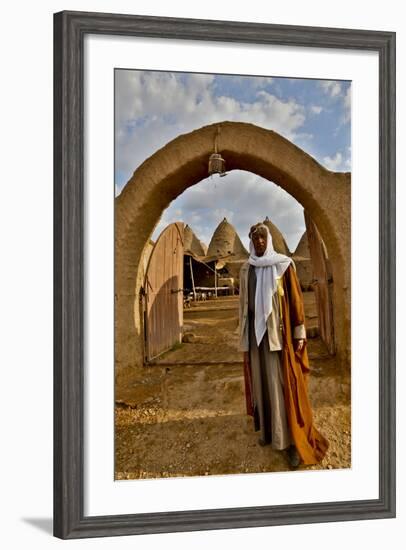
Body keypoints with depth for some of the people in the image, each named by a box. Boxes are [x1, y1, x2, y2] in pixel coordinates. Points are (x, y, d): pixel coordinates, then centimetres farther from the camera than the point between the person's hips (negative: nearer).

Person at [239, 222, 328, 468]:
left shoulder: (284, 264, -6)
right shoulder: (247, 269, 8)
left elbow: (296, 298, -7)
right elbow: (244, 303, 12)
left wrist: (299, 333, -11)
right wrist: (244, 335, 11)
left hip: (279, 330, -4)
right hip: (255, 330, 5)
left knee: (283, 382, -6)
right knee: (261, 380, 10)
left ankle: (291, 440, -1)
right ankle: (269, 428, 25)